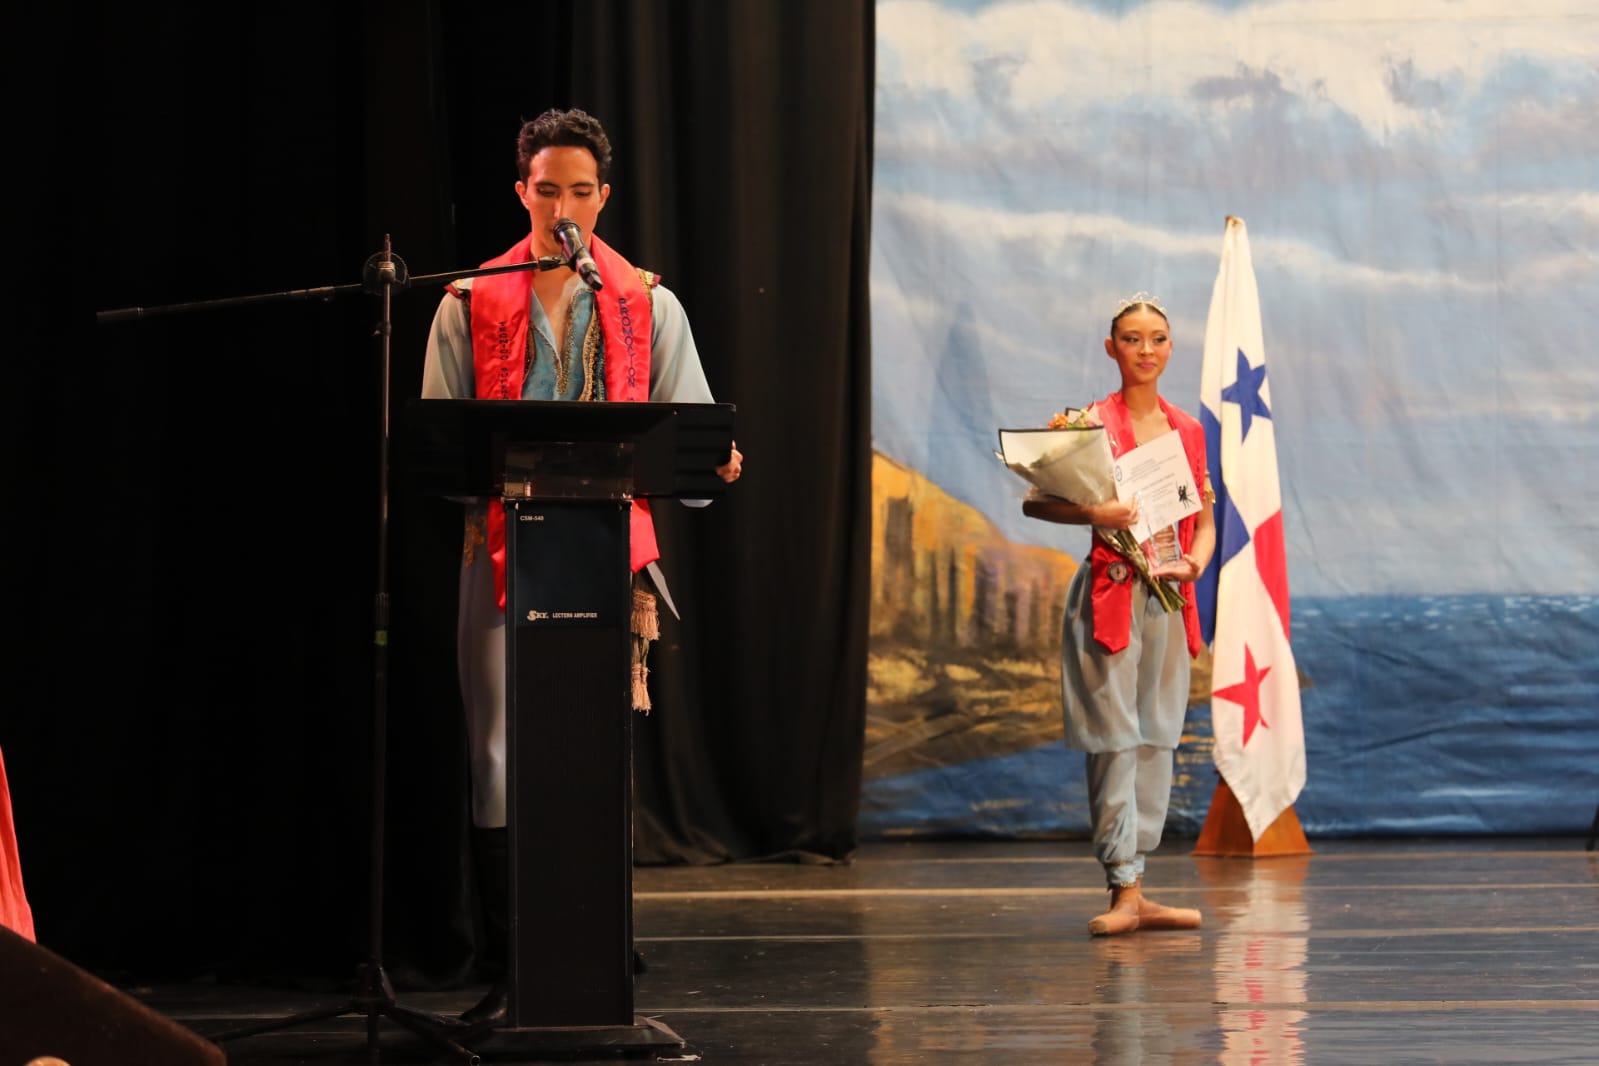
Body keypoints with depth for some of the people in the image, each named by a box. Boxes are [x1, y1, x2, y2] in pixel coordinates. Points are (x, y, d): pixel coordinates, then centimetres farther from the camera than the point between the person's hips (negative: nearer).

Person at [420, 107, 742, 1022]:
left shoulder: (648, 304, 12)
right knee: (501, 761, -4)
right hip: (505, 553, 0)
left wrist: (712, 461, -13)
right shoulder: (471, 303, 10)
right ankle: (511, 970, 1)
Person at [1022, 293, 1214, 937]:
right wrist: (1095, 514, -24)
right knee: (1114, 740, -7)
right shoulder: (1092, 423, -4)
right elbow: (1035, 501, -8)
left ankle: (1135, 889, 11)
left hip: (1168, 597, 6)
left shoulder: (1187, 431, 12)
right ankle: (1124, 890, -4)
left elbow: (1205, 521, 16)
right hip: (1110, 593, -6)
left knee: (1157, 738, 7)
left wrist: (1196, 562, -4)